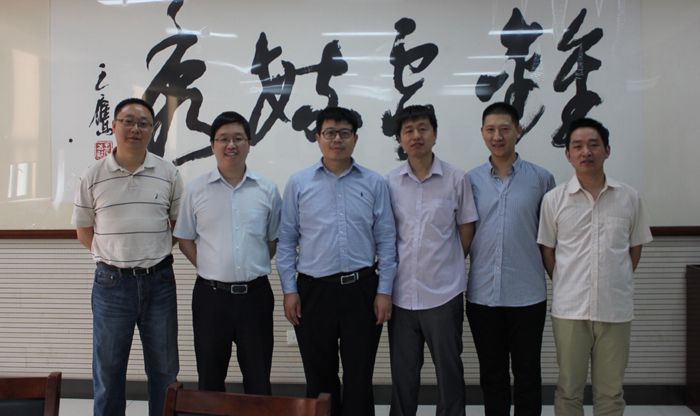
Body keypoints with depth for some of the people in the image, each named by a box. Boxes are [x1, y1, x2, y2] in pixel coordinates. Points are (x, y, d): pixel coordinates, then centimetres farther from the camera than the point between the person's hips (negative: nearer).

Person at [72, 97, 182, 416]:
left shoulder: (168, 174, 0)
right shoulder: (92, 177, -2)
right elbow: (84, 232, 7)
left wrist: (152, 253, 2)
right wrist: (115, 256, 2)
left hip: (159, 281, 1)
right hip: (111, 282, 0)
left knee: (164, 368, 12)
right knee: (108, 369, 11)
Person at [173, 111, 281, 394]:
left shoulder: (267, 190, 2)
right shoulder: (196, 190, 1)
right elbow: (184, 239, 7)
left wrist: (254, 268, 2)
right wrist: (208, 269, -1)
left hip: (255, 294, 0)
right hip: (210, 295, 0)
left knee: (258, 379, 11)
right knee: (210, 379, 14)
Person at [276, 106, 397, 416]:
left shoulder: (374, 184, 3)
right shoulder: (298, 184, 3)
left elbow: (386, 241, 3)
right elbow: (286, 241, 4)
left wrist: (384, 291, -2)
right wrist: (289, 290, -1)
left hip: (361, 289, 0)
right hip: (314, 290, 1)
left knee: (359, 377, 8)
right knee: (319, 378, 12)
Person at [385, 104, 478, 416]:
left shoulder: (457, 179, -3)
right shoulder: (389, 182, 2)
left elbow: (466, 230, 5)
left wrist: (448, 266, 7)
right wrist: (393, 269, 4)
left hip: (443, 293, -2)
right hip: (401, 294, 2)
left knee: (449, 371, 9)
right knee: (402, 374, 14)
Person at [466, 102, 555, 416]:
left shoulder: (541, 179, 0)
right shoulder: (471, 180, 4)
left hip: (527, 294, -1)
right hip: (482, 294, 2)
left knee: (527, 373, 10)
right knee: (491, 374, 13)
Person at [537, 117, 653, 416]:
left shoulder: (629, 198, 3)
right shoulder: (554, 199, -1)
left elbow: (635, 249, 12)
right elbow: (547, 252, 6)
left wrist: (616, 284, 8)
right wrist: (566, 287, 4)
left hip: (616, 310, 1)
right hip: (569, 310, -1)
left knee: (611, 392, 12)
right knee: (569, 391, 10)